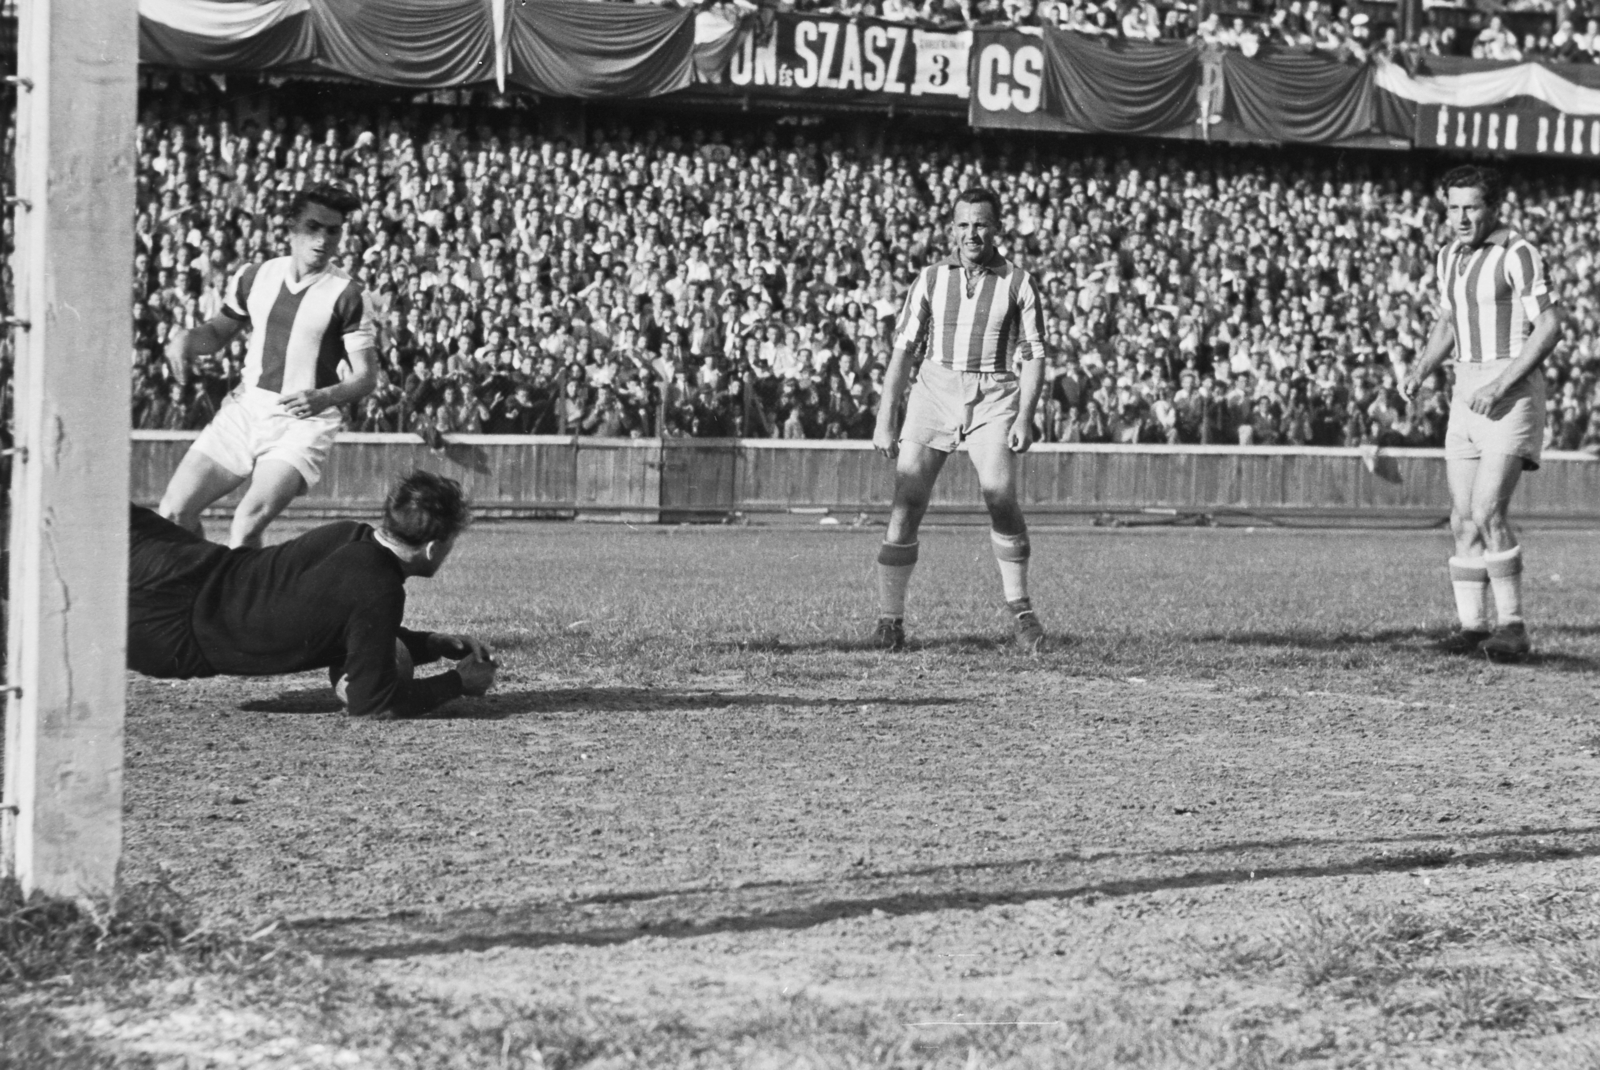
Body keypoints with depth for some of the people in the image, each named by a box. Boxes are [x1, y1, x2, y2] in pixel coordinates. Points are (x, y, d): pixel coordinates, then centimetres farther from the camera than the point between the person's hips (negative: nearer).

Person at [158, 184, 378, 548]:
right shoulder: (254, 277, 6)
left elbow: (366, 377, -7)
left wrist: (324, 397, -26)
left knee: (248, 523, -24)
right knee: (173, 512, -1)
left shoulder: (347, 296, -7)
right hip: (245, 409, 5)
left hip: (302, 424, -5)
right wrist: (185, 339, -1)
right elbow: (219, 331, 21)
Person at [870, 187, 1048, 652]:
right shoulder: (931, 279, 9)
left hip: (995, 398, -2)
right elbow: (902, 351, 10)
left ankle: (1020, 609, -11)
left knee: (1000, 495, -22)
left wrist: (1024, 418, -9)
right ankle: (890, 618, -3)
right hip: (934, 390, 2)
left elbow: (1033, 356, 4)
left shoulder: (1018, 283, 5)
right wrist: (884, 421, 4)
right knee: (906, 504, -8)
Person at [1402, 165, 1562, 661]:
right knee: (1464, 520, 3)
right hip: (1468, 394, 7)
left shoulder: (1518, 254, -12)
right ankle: (1472, 627, 10)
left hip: (1513, 394, -7)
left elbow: (1549, 326, -16)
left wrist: (1502, 384, -23)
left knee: (1487, 513, -18)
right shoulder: (1450, 256, 12)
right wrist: (1420, 373, 7)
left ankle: (1512, 626, -10)